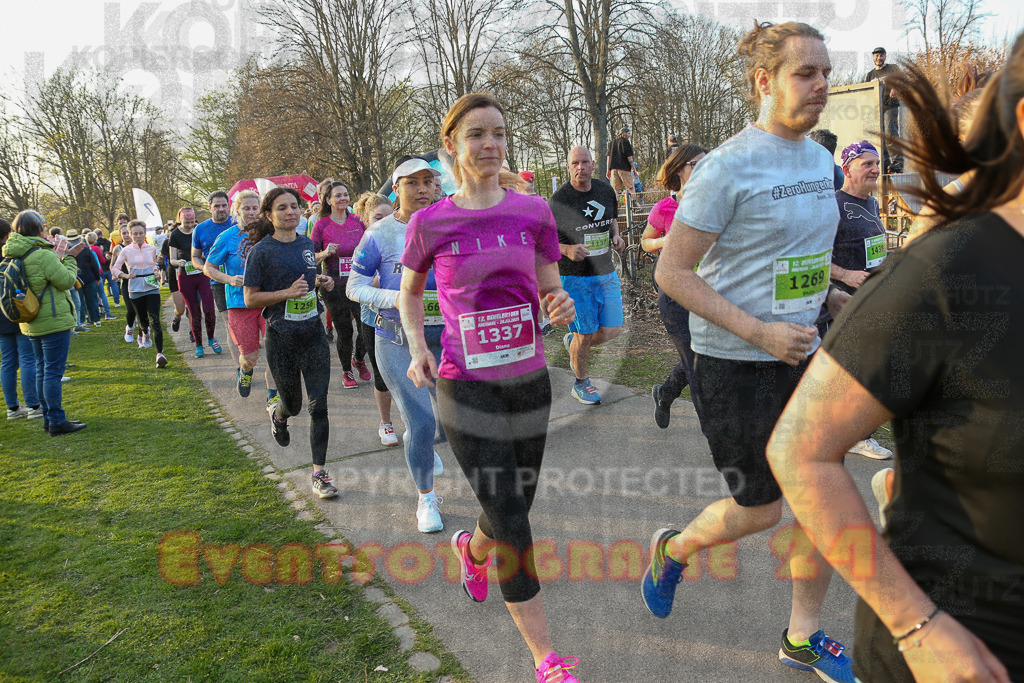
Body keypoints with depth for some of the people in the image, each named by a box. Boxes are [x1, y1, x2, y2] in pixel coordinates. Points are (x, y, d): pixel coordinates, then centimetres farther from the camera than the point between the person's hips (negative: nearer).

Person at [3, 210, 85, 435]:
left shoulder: (16, 255, 7)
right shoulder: (43, 255, -20)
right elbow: (67, 281, -15)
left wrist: (64, 256, 8)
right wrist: (69, 258, -3)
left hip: (33, 322, 9)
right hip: (53, 322, -9)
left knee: (42, 370, 15)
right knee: (53, 371, -5)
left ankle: (49, 419, 22)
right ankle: (57, 421, 0)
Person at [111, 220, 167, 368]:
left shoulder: (152, 249, 6)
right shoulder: (126, 251, 1)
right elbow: (115, 268, 6)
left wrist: (157, 273, 2)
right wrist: (126, 275, -13)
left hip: (152, 288, -1)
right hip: (135, 289, 1)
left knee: (155, 320, -14)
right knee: (142, 319, 14)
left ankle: (160, 353, -21)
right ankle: (145, 333, 53)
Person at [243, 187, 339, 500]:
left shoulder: (307, 244, 7)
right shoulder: (261, 251, -9)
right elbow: (250, 298, -9)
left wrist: (320, 282, 3)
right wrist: (287, 292, -21)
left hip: (314, 334, 3)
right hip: (281, 339, -3)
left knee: (319, 405, -3)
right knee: (293, 405, 13)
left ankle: (319, 473, 6)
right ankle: (278, 416, 52)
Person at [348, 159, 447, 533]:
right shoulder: (380, 234, -5)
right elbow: (355, 286, -2)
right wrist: (394, 298, -18)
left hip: (445, 336, 4)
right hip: (398, 341, -3)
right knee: (421, 423, -5)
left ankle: (418, 442, 47)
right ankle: (426, 497, 20)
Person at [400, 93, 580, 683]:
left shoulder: (533, 212, 1)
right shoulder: (430, 223, -3)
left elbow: (551, 291, 6)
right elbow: (409, 294, 12)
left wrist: (565, 306, -17)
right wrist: (417, 348, -5)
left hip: (530, 381, 3)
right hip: (466, 388, -3)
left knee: (515, 508, 17)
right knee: (511, 524, -5)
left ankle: (471, 550, 54)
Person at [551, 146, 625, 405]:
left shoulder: (606, 191, 4)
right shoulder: (557, 201, -13)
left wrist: (616, 237, 2)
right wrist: (567, 250, -25)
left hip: (606, 272, 5)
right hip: (574, 276, -5)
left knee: (612, 330, 5)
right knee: (585, 335, 1)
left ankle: (572, 342, 35)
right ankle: (581, 384, 25)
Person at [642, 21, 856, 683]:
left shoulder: (819, 159, 9)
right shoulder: (727, 167, -16)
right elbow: (671, 272, -18)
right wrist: (760, 333, -22)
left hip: (802, 356, 7)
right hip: (735, 364, -7)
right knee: (759, 510, 4)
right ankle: (674, 549, 36)